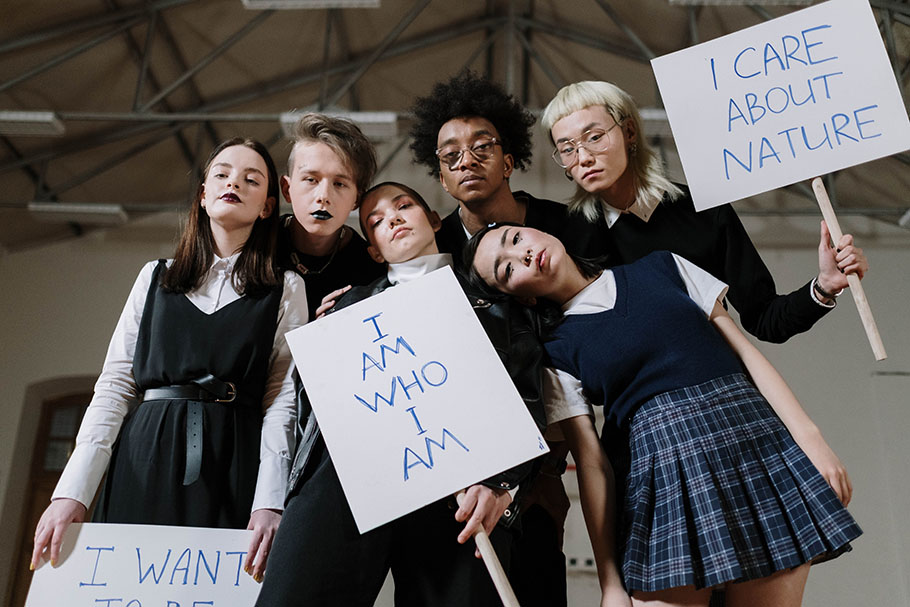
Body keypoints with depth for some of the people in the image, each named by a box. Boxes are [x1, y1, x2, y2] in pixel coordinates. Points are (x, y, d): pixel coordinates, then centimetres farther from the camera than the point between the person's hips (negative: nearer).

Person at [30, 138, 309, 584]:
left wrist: (271, 501, -13)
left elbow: (282, 398, -1)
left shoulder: (286, 289, 7)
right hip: (144, 460, 2)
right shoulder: (156, 277, 14)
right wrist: (72, 491, -2)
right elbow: (114, 384, 9)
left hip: (234, 463, -2)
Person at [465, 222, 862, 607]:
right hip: (664, 470, -1)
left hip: (759, 445, 2)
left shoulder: (663, 267, 10)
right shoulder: (557, 350, 4)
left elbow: (746, 351, 8)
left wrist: (809, 435, -3)